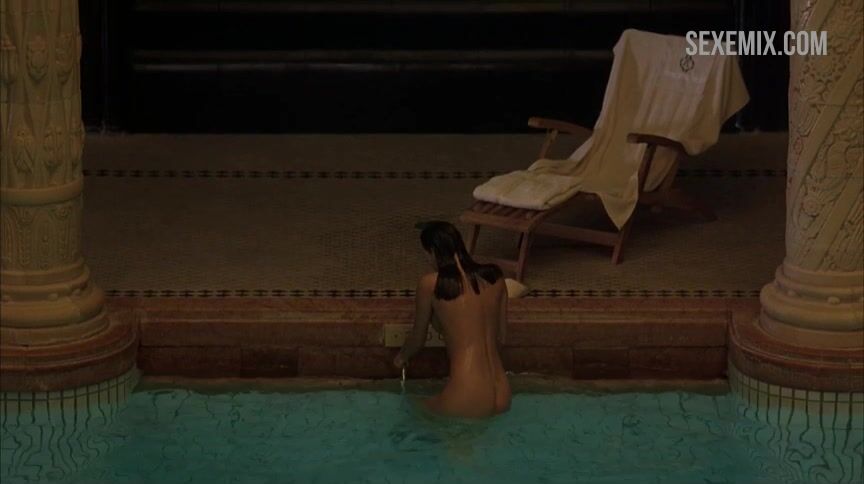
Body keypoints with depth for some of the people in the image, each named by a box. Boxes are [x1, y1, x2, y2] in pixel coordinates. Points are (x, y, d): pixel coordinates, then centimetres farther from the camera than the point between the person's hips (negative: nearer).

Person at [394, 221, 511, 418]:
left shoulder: (430, 284, -5)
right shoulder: (494, 276, 7)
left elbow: (417, 339, 10)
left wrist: (401, 357, 33)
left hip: (465, 404, -6)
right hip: (502, 397, 6)